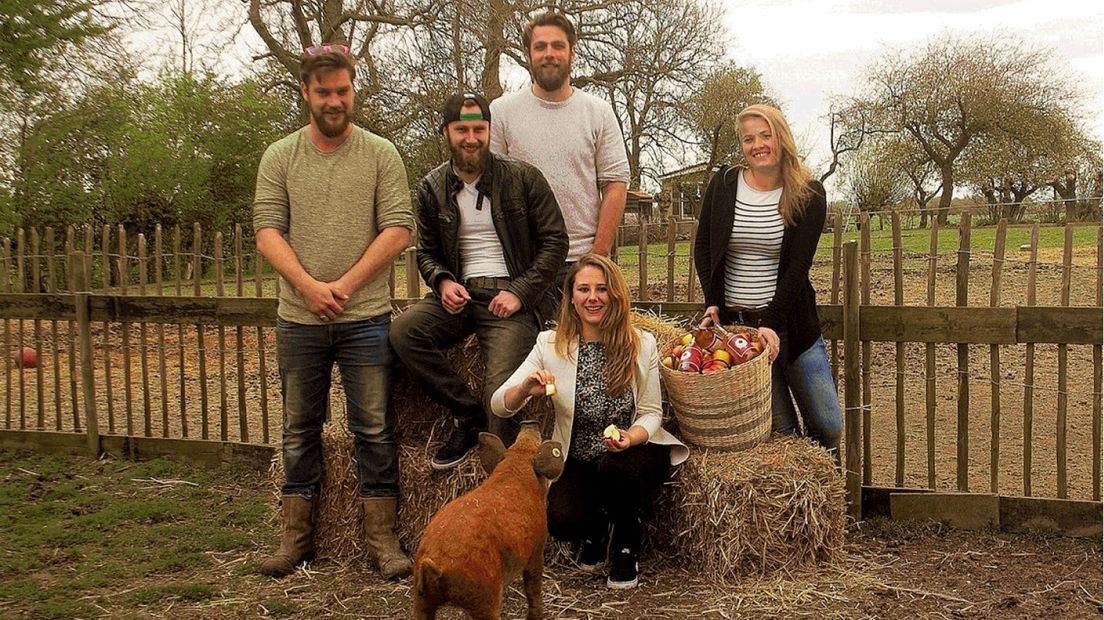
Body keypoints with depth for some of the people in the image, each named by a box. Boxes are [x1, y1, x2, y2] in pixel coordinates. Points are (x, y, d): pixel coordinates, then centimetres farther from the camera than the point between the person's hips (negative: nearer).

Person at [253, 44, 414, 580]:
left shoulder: (381, 154, 2)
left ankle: (381, 536, 12)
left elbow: (398, 229, -5)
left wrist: (346, 284, -13)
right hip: (298, 319, 2)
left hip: (366, 318, -2)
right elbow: (267, 232, -1)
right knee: (300, 430, 10)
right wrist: (308, 285, -16)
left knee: (374, 429, 2)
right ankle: (296, 536, 21)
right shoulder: (280, 158, 6)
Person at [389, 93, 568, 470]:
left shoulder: (522, 178, 0)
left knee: (501, 394, -23)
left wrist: (520, 292, -12)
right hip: (461, 294, 4)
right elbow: (427, 252, 18)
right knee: (402, 333, -25)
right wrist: (443, 282, -6)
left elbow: (555, 241, 0)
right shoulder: (433, 187, 9)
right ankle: (469, 417, -8)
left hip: (510, 295, -4)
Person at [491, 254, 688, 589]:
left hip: (633, 453, 0)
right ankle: (595, 529, 13)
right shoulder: (550, 344, -7)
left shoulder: (642, 344, -8)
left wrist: (631, 438, -25)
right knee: (562, 521, -28)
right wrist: (526, 389, -34)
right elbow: (499, 406, -10)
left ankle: (626, 545, 0)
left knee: (614, 469, -35)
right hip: (577, 462, 1)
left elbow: (651, 413, -2)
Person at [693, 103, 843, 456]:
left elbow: (798, 266, -9)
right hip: (734, 321, 0)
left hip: (790, 321, 0)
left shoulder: (807, 195, -3)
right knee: (779, 429, -1)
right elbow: (703, 250, 7)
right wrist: (713, 304, -6)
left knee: (829, 427, 4)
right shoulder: (723, 185, 2)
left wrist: (772, 323, -19)